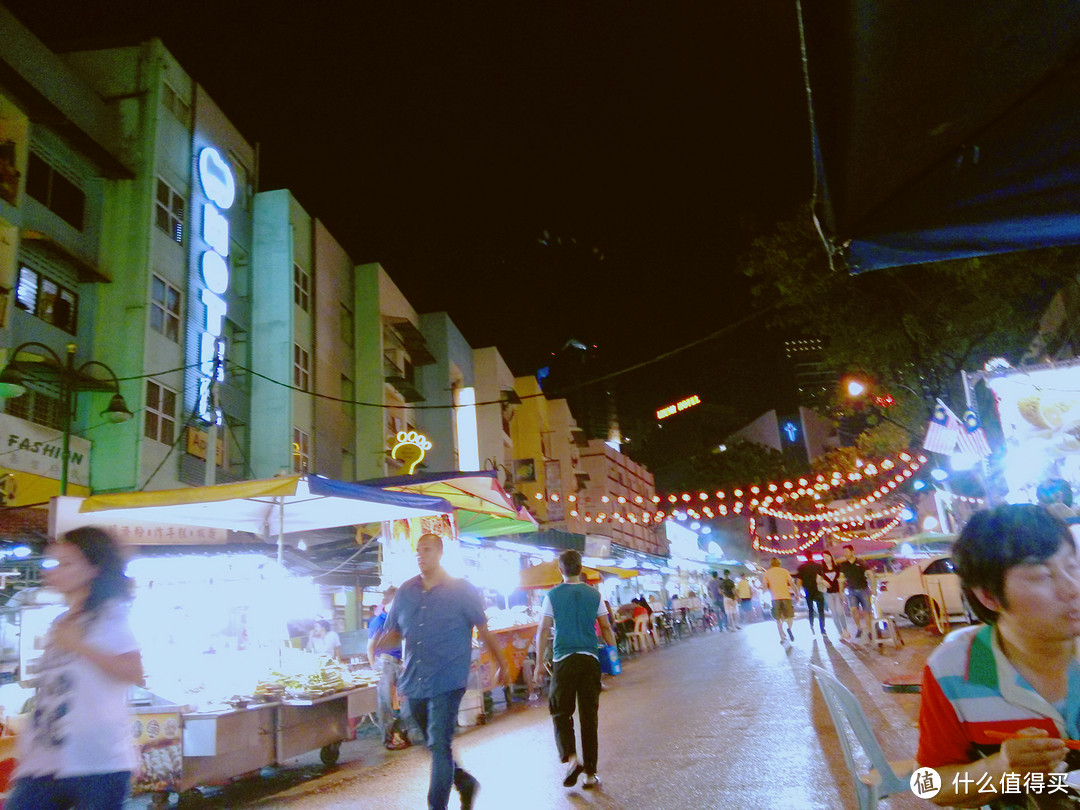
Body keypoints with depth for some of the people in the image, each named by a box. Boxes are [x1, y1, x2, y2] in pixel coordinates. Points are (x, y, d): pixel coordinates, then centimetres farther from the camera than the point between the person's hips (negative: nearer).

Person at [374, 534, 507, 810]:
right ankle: (465, 783, 41)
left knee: (439, 746, -9)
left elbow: (484, 630, 1)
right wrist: (379, 644, -12)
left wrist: (501, 666, 7)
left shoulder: (461, 590, -5)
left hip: (447, 682, -5)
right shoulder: (405, 592, 7)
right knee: (435, 745, 18)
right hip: (414, 683, 5)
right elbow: (393, 633, 11)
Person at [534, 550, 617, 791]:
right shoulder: (594, 594, 5)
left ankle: (571, 758, -9)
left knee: (560, 712, 11)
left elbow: (543, 631, -3)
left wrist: (539, 663, 5)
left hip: (563, 661, -2)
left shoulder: (553, 595, -1)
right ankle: (590, 773, 11)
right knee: (589, 717, 8)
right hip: (589, 660, 2)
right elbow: (606, 629, 8)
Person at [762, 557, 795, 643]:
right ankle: (789, 628, -15)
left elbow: (765, 587, 0)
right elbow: (791, 584, 4)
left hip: (775, 598, 0)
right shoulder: (784, 571, 10)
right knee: (790, 616, 14)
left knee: (778, 619, 10)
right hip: (786, 596, 0)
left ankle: (782, 638, 2)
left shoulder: (767, 573, 9)